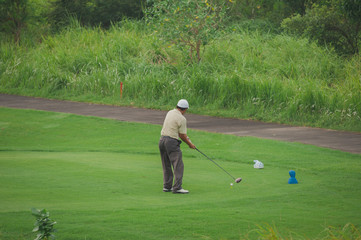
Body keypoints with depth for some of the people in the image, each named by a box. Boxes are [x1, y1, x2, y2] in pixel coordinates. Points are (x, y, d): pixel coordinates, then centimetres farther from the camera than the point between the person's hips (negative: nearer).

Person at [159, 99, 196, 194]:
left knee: (166, 166, 15)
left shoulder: (170, 113, 11)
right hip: (172, 142, -8)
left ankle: (167, 186, 17)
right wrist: (190, 144, 9)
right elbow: (182, 135, -6)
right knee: (178, 165, -7)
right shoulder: (182, 119, -12)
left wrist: (186, 137, 23)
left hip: (162, 139, 8)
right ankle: (177, 187, -14)